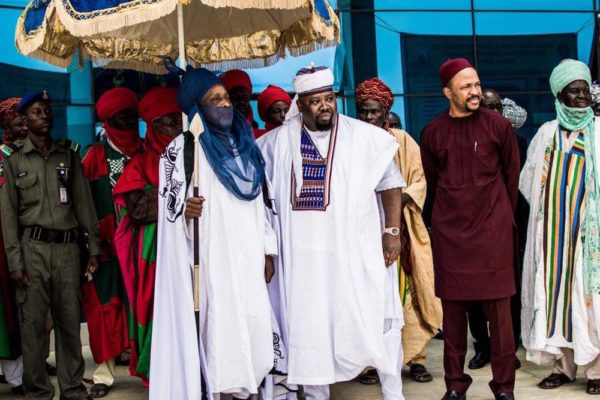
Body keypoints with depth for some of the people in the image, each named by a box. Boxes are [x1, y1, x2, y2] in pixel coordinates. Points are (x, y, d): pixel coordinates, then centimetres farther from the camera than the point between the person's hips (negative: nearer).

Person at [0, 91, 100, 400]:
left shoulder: (69, 154, 12)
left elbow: (84, 202, 10)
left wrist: (94, 248, 6)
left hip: (68, 247, 2)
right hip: (32, 248, -1)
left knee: (70, 322, 5)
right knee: (33, 323, -1)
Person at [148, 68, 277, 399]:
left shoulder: (244, 145, 15)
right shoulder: (182, 148, -2)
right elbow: (169, 204, -6)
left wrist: (267, 252, 13)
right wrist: (186, 209, -28)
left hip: (248, 258, 5)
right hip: (211, 257, -5)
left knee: (254, 328, 4)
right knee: (217, 327, -7)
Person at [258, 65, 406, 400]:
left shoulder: (365, 136, -1)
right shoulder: (278, 142, 5)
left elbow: (390, 183, 3)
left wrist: (392, 230, -4)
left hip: (357, 251, -2)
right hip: (304, 255, 2)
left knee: (378, 321, 2)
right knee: (309, 326, 9)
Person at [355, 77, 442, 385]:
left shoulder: (402, 141, 5)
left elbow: (420, 178, 3)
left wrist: (402, 199, -14)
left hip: (399, 227, 0)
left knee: (407, 290, 1)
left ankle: (414, 357, 10)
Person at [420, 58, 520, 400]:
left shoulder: (498, 125, -1)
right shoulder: (433, 133, 2)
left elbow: (512, 176, 9)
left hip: (493, 230, -1)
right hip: (449, 231, 2)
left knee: (499, 309, -1)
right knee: (453, 308, 6)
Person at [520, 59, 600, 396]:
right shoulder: (547, 133, 10)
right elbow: (529, 180, 14)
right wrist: (548, 207, 6)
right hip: (553, 229, 3)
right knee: (557, 291, 3)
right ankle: (564, 365, 11)